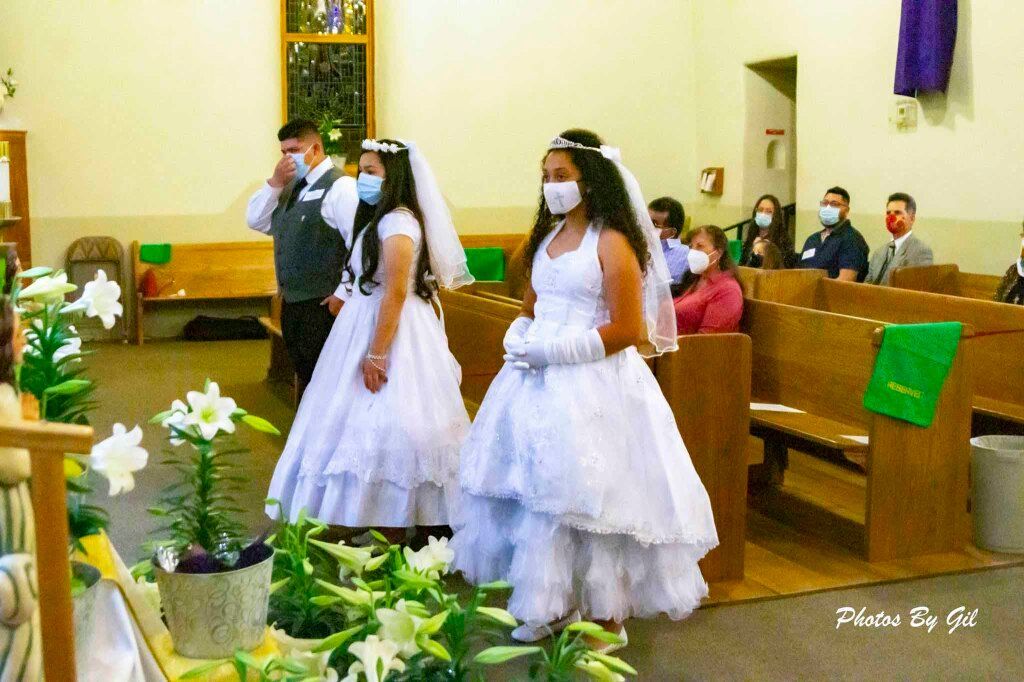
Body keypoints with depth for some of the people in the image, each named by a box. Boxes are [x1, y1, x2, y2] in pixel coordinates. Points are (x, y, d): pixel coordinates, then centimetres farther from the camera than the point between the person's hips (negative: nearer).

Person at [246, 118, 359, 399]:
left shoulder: (340, 186, -12)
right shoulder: (291, 185, 13)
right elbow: (256, 222, 11)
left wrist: (343, 294, -18)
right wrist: (275, 182, -2)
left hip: (324, 303, -8)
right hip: (292, 300, 8)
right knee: (302, 373, 17)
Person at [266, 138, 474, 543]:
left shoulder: (398, 222, -16)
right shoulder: (376, 220, 15)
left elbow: (396, 293, -22)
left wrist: (376, 355, -22)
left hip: (393, 334, -10)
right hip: (366, 326, 10)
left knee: (383, 430, -6)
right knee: (369, 425, 12)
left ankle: (391, 541, 3)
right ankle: (374, 526, 21)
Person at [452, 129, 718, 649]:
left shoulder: (612, 242, -10)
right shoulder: (547, 235, 12)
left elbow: (627, 331, -15)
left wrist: (552, 349, -18)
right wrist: (519, 341, -3)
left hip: (593, 384, -7)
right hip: (540, 381, 7)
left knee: (588, 496, -3)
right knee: (537, 488, 8)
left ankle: (606, 616, 13)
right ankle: (549, 605, 22)